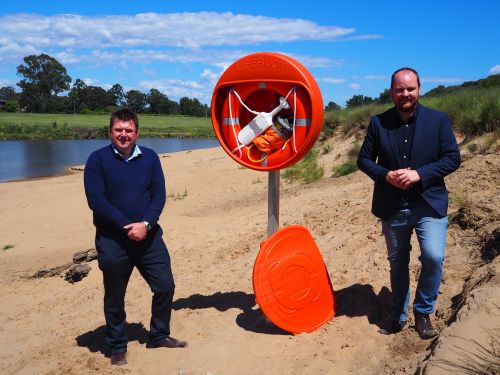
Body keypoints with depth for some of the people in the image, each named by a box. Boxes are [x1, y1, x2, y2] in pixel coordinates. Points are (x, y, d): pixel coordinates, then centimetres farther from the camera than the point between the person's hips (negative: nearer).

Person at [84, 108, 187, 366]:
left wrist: (145, 224, -16)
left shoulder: (150, 158, 4)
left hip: (148, 235, 3)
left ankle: (159, 336, 28)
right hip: (112, 240, -3)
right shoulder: (97, 159, -5)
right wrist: (127, 227, -18)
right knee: (114, 297, 9)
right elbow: (96, 200, -12)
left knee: (165, 286, 6)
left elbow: (159, 195, 0)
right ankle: (117, 348, 27)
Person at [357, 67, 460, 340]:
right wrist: (386, 175, -15)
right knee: (397, 263, 14)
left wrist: (419, 174, -19)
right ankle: (398, 315, 34)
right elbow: (364, 159, 3)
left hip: (428, 204, -2)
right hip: (392, 206, 2)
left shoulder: (438, 120, -3)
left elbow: (453, 158, -5)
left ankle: (423, 312, 9)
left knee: (433, 257, -17)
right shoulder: (378, 123, 1)